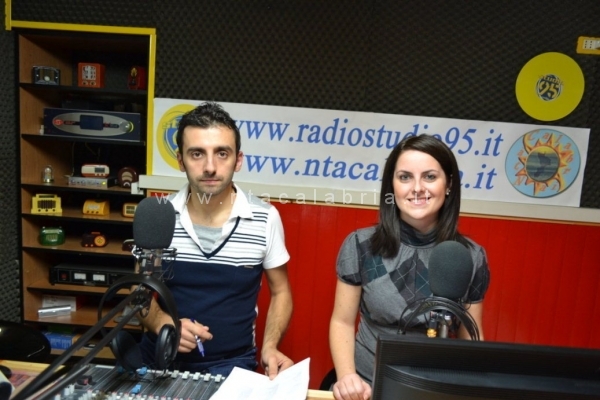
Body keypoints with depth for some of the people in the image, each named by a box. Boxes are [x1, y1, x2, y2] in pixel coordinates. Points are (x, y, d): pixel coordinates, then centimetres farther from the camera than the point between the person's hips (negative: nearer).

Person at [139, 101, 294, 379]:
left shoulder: (265, 219, -10)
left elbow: (280, 291, 2)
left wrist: (269, 346, -13)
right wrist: (162, 323, -15)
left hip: (231, 363, -1)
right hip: (160, 359, 2)